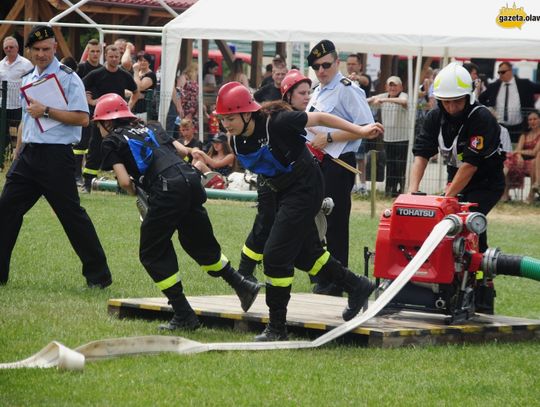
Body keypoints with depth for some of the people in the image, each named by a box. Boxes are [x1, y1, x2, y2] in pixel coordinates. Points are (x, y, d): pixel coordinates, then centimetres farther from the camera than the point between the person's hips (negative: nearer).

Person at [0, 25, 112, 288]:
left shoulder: (68, 78, -7)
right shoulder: (27, 80, 16)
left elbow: (82, 118, -15)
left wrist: (46, 111, -19)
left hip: (56, 156, -7)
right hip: (28, 155, 7)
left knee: (72, 214, -6)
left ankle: (99, 276, 2)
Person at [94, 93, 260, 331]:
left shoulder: (111, 141, 10)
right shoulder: (151, 128, 27)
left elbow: (124, 180, 1)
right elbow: (183, 151, 20)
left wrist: (132, 189, 19)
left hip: (167, 190, -7)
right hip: (191, 179, 7)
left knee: (152, 254, 8)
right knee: (199, 242, 26)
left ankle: (184, 316, 6)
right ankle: (242, 286, 27)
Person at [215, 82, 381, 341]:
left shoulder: (276, 123, -26)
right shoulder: (238, 141, -7)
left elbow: (319, 118, -16)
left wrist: (359, 131, -11)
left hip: (305, 188, -8)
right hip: (283, 193, 8)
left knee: (275, 254, -11)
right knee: (304, 253, 18)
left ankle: (277, 328, -2)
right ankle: (357, 287, 38)